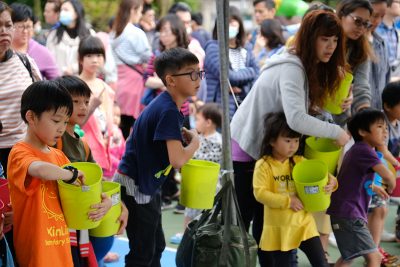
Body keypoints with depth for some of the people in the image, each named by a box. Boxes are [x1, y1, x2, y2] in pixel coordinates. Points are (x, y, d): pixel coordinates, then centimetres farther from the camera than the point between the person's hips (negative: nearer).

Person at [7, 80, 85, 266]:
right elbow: (40, 169, -35)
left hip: (61, 245, 7)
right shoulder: (20, 153, -13)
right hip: (38, 251, -7)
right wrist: (71, 174, -19)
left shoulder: (59, 156, 11)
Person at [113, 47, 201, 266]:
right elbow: (177, 160, -30)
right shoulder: (168, 111, -24)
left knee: (156, 246, 18)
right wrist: (195, 141, -13)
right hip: (135, 186, -10)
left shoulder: (167, 105, 6)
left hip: (148, 184, 10)